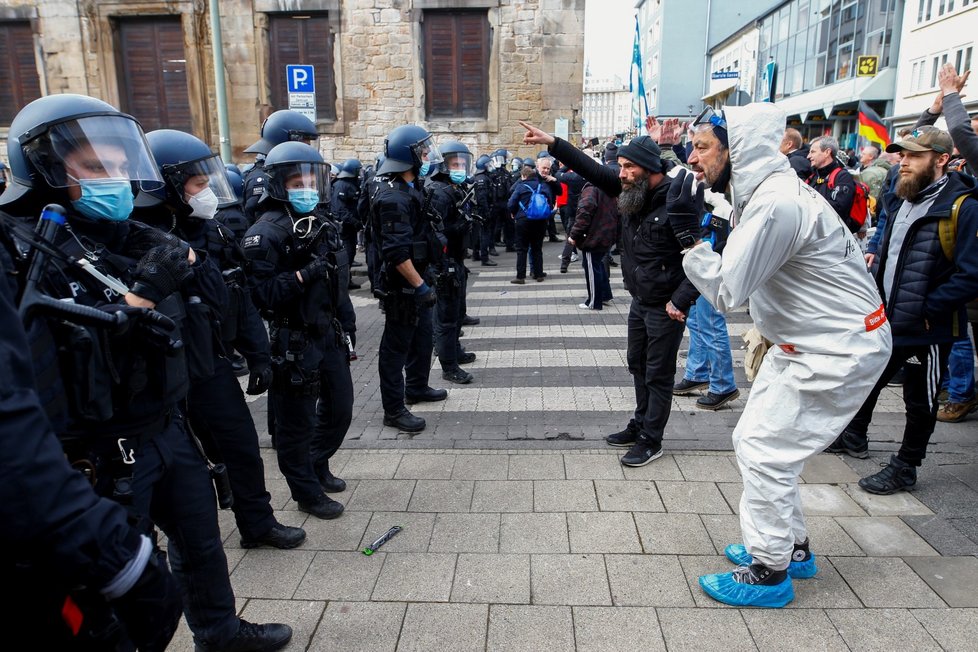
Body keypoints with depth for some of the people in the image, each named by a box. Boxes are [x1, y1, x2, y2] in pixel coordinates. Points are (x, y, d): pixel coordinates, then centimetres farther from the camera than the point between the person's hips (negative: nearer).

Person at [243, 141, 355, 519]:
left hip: (330, 337, 8)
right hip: (293, 344, -8)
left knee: (340, 409, 18)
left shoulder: (324, 226, 11)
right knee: (298, 423, 6)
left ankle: (318, 467, 42)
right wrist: (303, 275, -28)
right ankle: (307, 492, 25)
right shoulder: (267, 233, -14)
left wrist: (348, 330, 16)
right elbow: (259, 294, -23)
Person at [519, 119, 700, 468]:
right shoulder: (632, 191, -1)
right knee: (638, 365, 19)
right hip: (639, 301, 8)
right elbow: (592, 169, -2)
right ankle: (640, 425, 36)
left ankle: (651, 441, 18)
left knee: (658, 374, 4)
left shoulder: (676, 201, -23)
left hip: (665, 306, -8)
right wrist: (552, 143, -9)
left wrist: (681, 301, -26)